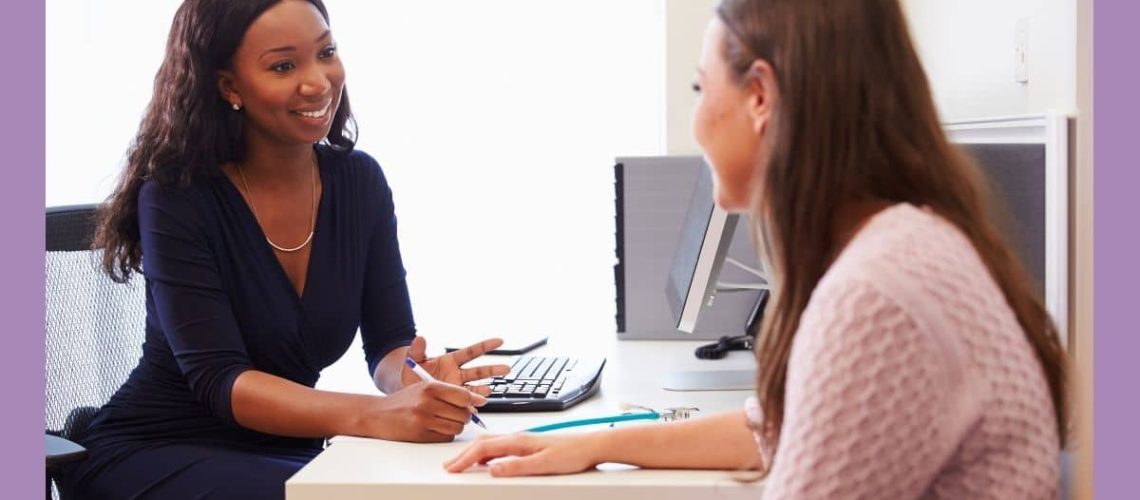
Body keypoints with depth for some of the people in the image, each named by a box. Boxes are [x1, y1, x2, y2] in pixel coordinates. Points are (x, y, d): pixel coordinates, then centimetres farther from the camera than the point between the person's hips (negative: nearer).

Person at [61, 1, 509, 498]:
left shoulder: (360, 181, 0)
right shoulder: (176, 197, -16)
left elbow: (390, 342, -2)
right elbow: (218, 380, -23)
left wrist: (411, 378, -28)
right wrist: (376, 415, -39)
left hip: (287, 453, 4)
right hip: (152, 455, -4)